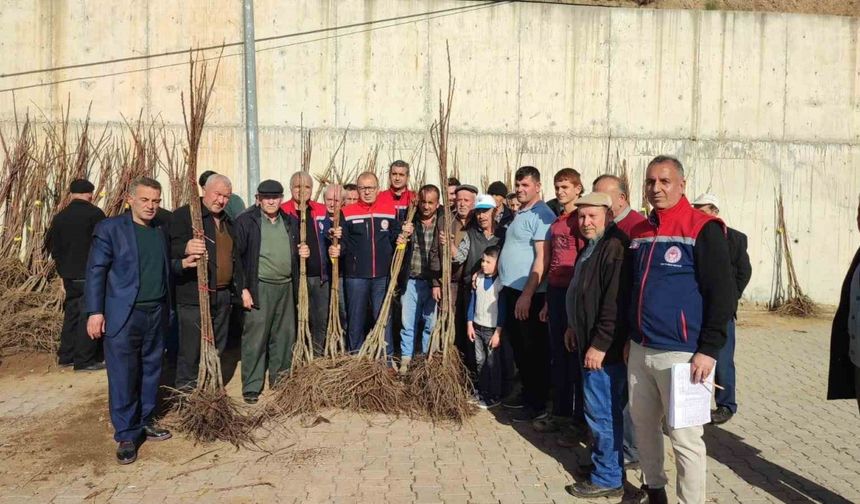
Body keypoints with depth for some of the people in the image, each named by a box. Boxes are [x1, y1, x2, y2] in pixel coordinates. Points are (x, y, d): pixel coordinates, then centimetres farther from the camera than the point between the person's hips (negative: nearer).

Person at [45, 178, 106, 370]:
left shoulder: (60, 217, 5)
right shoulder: (95, 214, -12)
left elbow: (51, 245, 11)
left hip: (69, 275, 6)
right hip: (91, 274, -6)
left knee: (71, 312, 17)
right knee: (88, 314, -1)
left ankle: (66, 355, 24)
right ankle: (84, 360, 1)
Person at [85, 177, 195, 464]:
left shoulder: (161, 232, 12)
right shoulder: (110, 228, -5)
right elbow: (96, 270, -8)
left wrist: (181, 264, 5)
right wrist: (95, 312, -13)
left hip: (157, 314, 6)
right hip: (124, 315, -6)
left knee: (151, 372, 14)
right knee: (123, 376, 0)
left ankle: (144, 422, 28)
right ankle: (126, 435, 12)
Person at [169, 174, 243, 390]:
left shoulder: (227, 221, 17)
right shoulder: (184, 214, -6)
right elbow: (172, 247, -18)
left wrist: (238, 289, 19)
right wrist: (186, 248, -40)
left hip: (223, 295, 7)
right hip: (194, 295, -7)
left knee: (217, 347, 14)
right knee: (191, 348, -4)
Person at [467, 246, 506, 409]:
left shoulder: (501, 283, -14)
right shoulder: (478, 278, 3)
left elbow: (502, 309, -14)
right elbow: (472, 301, 9)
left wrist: (498, 332, -15)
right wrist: (469, 324, 6)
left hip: (492, 329, -6)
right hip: (477, 327, 6)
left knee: (493, 363, 3)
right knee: (480, 361, 14)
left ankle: (494, 396, 15)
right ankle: (482, 392, 27)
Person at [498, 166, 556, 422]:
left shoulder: (541, 215, -14)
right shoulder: (520, 213, 15)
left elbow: (542, 259, -20)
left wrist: (526, 295, -23)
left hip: (529, 294, -9)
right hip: (512, 290, 9)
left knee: (534, 350, 1)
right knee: (518, 347, 17)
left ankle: (538, 405, 13)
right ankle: (527, 394, 31)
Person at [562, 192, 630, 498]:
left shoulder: (614, 248, -19)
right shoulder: (590, 248, 14)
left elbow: (615, 303, -24)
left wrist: (600, 345, -23)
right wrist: (574, 327, 22)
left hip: (604, 348, -10)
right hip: (587, 343, 10)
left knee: (602, 412, -2)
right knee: (598, 409, 19)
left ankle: (608, 479, 11)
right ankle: (601, 460, 33)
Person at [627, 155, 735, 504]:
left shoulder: (703, 229, -9)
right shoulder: (638, 232, 11)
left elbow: (722, 294, -11)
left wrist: (709, 350, -15)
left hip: (682, 354, -7)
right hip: (640, 351, 7)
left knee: (685, 437, 0)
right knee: (643, 424, 17)